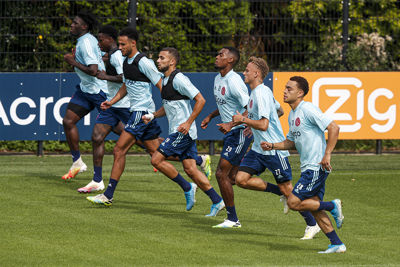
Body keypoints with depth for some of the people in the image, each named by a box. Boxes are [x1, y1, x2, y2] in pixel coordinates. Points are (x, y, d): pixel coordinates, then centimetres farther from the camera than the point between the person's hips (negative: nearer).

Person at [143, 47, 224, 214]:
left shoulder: (178, 79, -14)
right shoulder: (165, 80, 16)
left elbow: (200, 100, -16)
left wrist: (188, 122, -20)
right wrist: (152, 116, 12)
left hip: (183, 131, -9)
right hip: (178, 132, 9)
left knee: (157, 159, -10)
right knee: (190, 169, 6)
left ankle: (187, 187, 1)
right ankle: (217, 201, 7)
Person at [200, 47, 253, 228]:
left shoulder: (234, 82, -20)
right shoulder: (218, 79, 11)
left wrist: (231, 124, -32)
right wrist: (210, 117, 17)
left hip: (240, 132, -10)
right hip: (231, 132, 10)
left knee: (222, 173, -10)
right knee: (231, 176, 12)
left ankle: (232, 219, -1)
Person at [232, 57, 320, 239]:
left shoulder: (261, 93, -19)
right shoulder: (255, 93, 12)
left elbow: (263, 125, -26)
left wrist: (243, 119, -14)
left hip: (274, 148, -10)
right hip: (258, 148, 10)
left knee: (287, 189, -4)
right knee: (241, 179, -4)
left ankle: (312, 225, 7)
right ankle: (282, 193, 10)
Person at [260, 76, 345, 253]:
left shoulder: (308, 110, -14)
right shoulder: (292, 115, 15)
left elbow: (333, 128, -19)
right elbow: (291, 142, 26)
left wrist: (327, 155, -22)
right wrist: (272, 146, 9)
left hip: (317, 167, -10)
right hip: (308, 167, 10)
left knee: (294, 202, -11)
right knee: (314, 207, 8)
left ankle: (332, 206, 2)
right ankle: (337, 244, 11)